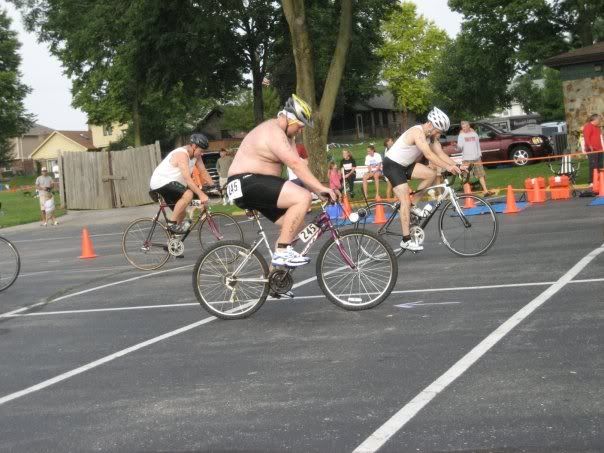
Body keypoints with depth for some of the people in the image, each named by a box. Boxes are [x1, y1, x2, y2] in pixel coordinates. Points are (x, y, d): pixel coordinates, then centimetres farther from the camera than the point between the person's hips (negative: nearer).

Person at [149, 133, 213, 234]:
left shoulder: (196, 155, 3)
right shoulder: (182, 154, -26)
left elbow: (204, 172, 5)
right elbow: (187, 179, -35)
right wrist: (201, 195, -40)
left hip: (170, 184, 10)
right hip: (160, 182, -10)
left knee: (181, 211, 15)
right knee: (188, 194, -29)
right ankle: (172, 224, -21)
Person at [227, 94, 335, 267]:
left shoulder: (285, 133, 16)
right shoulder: (273, 132, -18)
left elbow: (299, 163, 7)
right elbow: (295, 164, -26)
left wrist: (317, 188, -4)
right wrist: (320, 188, -27)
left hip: (259, 185, 11)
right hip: (247, 183, -11)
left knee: (294, 222, 10)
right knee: (303, 198, -23)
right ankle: (282, 252, -20)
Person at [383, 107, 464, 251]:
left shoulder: (431, 135, 3)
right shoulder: (418, 132, -25)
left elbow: (441, 154, -2)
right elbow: (429, 154, -36)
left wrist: (457, 166, -15)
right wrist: (448, 167, -43)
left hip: (405, 165, 9)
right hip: (392, 165, -9)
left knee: (431, 174, -9)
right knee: (405, 201, -16)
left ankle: (412, 205, 5)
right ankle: (406, 240, -14)